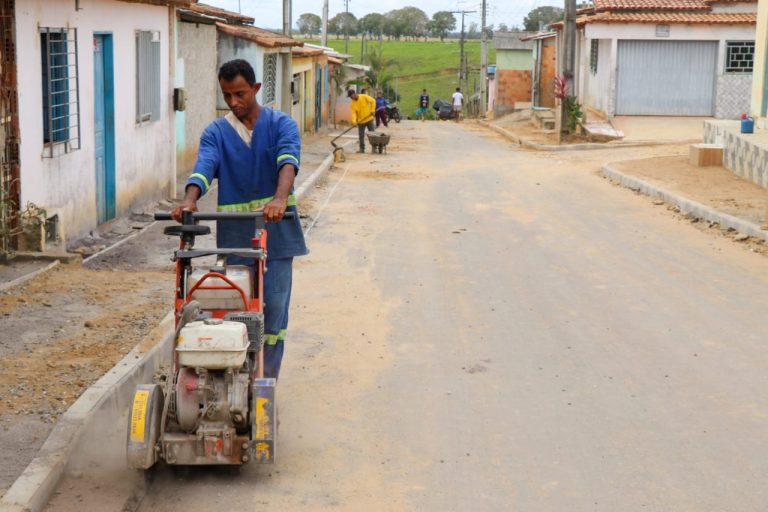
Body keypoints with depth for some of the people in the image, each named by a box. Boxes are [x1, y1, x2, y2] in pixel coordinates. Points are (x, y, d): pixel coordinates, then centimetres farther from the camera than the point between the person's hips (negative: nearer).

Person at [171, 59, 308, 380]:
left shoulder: (280, 125, 1)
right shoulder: (216, 133, 5)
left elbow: (288, 160, -19)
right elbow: (204, 166, -13)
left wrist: (280, 198, -39)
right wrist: (190, 198, -35)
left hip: (276, 232, -1)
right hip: (234, 235, 2)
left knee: (273, 307, 0)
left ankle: (265, 384, 9)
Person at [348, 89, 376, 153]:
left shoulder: (364, 97, -11)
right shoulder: (353, 104, -4)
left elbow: (373, 101, -5)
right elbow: (353, 113, -11)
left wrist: (372, 110, -11)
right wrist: (354, 121, -26)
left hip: (369, 119, -3)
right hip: (361, 121, 3)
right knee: (361, 135, 2)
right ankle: (362, 148, 10)